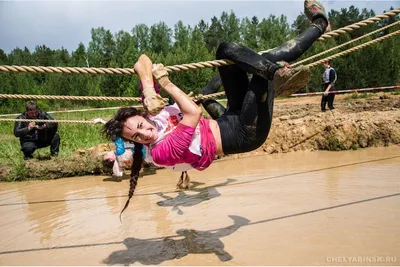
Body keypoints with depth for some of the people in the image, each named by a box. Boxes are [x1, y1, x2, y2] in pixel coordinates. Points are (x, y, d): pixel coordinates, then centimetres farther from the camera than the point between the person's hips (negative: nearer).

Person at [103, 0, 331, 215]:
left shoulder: (153, 115, -4)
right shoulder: (161, 152, -22)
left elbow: (143, 61, -8)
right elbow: (194, 112, -35)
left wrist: (149, 92, -28)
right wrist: (166, 84, -24)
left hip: (233, 119, 8)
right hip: (246, 134, -8)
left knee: (227, 49, -4)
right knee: (268, 60, -22)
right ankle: (319, 25, 3)